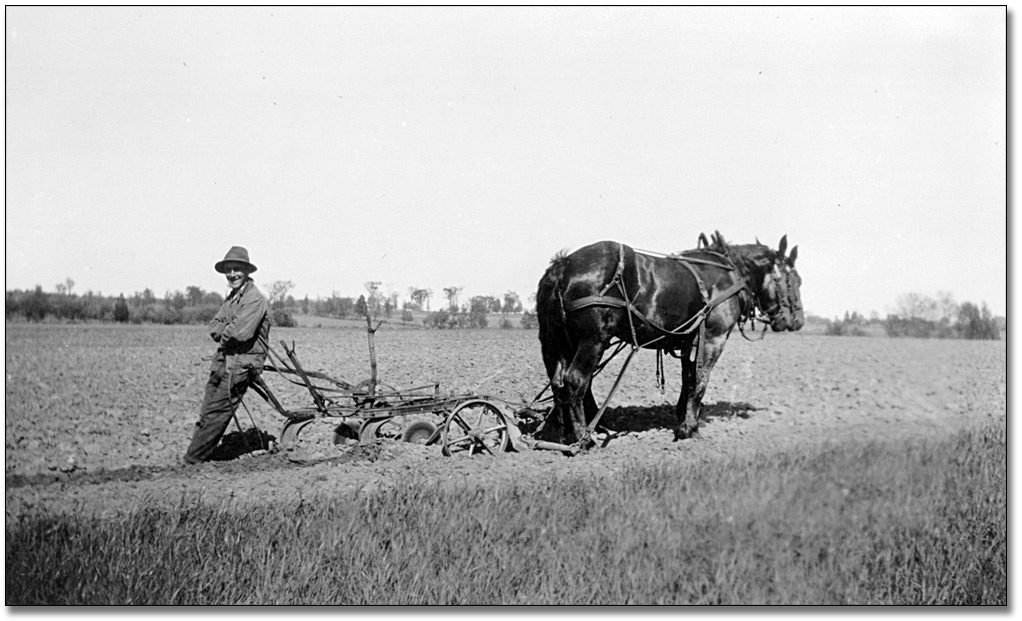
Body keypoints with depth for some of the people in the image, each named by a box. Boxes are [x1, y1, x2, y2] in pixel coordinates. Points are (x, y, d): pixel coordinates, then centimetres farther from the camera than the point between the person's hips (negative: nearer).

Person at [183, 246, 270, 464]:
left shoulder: (255, 299, -13)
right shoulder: (231, 297, 17)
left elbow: (241, 332, -23)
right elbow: (214, 327, 12)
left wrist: (225, 331, -3)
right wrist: (229, 330, -8)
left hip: (241, 364, -9)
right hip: (223, 361, 9)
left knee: (216, 412, -7)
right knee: (207, 413, 7)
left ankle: (193, 459, -1)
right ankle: (197, 452, 11)